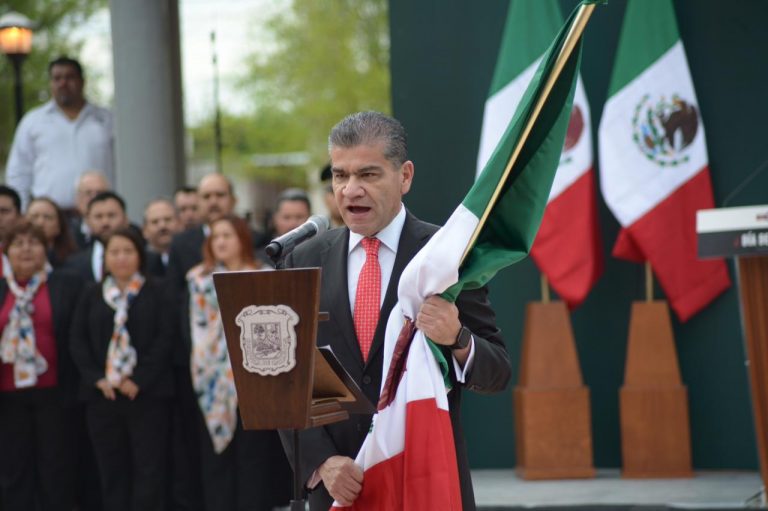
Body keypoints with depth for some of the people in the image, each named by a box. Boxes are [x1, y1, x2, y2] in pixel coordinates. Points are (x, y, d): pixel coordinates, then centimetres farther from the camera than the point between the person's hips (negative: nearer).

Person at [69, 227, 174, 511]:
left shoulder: (155, 293, 3)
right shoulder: (92, 295, 12)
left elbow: (164, 339, -5)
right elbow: (78, 341, 6)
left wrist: (139, 380, -12)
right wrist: (97, 378, -7)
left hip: (147, 393, -3)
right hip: (102, 393, 3)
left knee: (149, 468, -4)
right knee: (111, 467, 5)